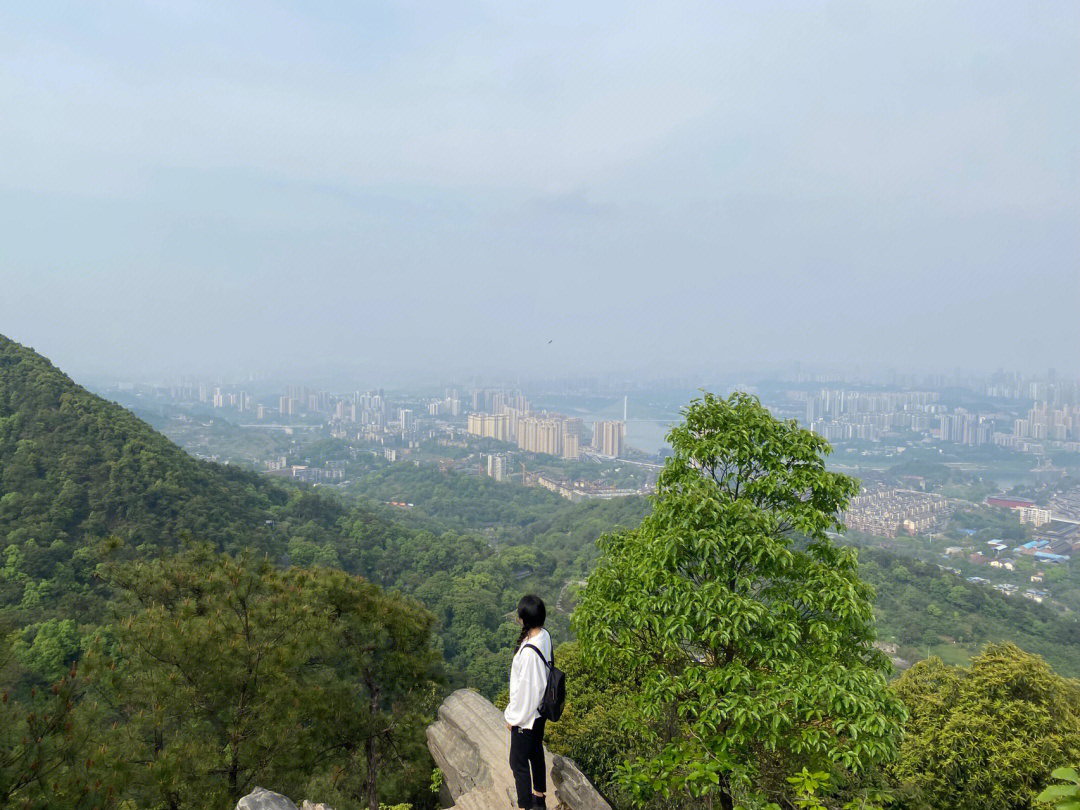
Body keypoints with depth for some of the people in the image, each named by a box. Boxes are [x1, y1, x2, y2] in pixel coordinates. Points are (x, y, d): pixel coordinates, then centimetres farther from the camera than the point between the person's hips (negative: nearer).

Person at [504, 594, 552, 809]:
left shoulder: (529, 651, -35)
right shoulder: (544, 636, -8)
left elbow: (525, 688, -26)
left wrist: (513, 716, -12)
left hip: (526, 713, -9)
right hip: (540, 709, 9)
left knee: (519, 763, 10)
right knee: (536, 753, 27)